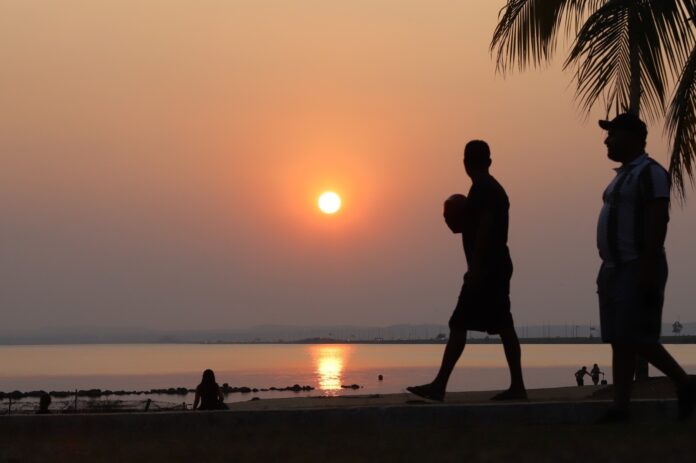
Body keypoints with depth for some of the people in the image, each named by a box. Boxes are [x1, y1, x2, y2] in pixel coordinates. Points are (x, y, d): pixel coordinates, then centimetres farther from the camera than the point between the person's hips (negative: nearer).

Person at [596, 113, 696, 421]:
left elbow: (657, 222, -19)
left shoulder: (650, 172, -11)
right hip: (615, 269, 10)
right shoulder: (623, 175, 19)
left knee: (636, 338, -11)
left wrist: (648, 269, -25)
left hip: (638, 270, -10)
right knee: (619, 341, 5)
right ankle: (620, 407, 4)